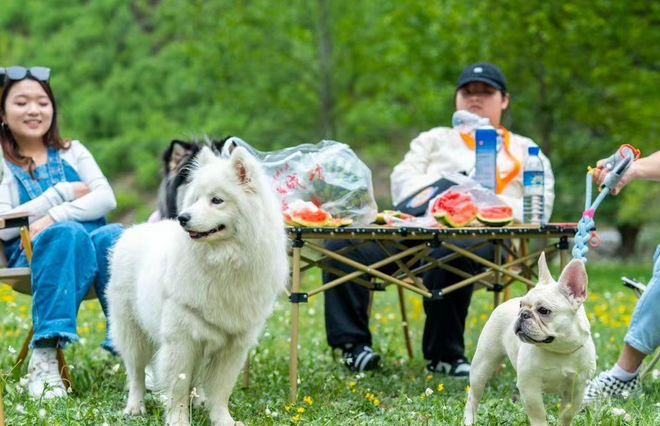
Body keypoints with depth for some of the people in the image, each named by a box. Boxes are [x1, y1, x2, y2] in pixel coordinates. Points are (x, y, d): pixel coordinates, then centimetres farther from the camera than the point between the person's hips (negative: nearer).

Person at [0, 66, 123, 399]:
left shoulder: (72, 153, 23)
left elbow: (107, 198, 7)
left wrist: (56, 216, -10)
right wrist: (63, 193, -1)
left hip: (92, 242, 3)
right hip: (33, 255, -3)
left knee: (111, 235, -34)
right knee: (68, 233, -38)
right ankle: (44, 355, -48)